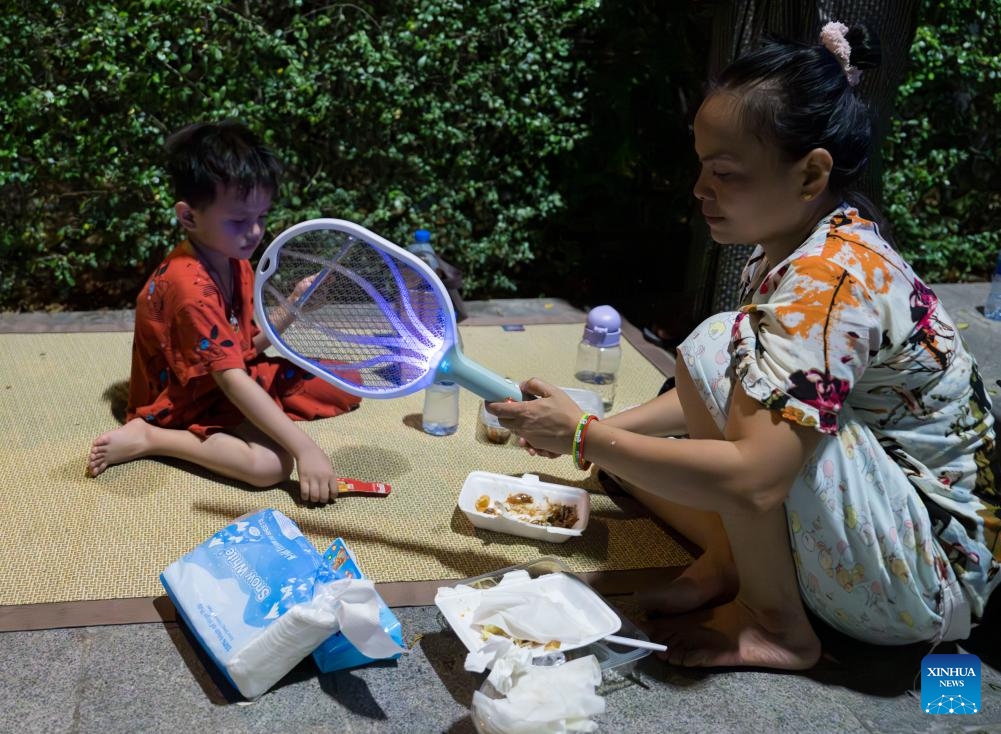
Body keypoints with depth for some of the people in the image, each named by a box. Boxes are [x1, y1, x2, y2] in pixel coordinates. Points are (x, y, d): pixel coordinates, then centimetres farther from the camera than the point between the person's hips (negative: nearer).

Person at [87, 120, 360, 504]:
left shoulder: (236, 262, 0)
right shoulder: (191, 287, -29)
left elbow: (248, 346, 7)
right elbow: (231, 380, -34)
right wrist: (304, 447, -38)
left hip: (236, 379, 10)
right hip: (186, 401, -10)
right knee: (272, 463, -34)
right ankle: (146, 438, -13)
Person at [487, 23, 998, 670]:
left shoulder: (833, 279, -27)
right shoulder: (798, 248, 3)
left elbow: (750, 480, -36)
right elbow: (731, 398, 10)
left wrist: (584, 437, -25)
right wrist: (603, 430, -2)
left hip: (936, 575, -8)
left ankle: (774, 622, -16)